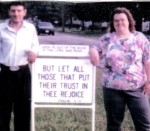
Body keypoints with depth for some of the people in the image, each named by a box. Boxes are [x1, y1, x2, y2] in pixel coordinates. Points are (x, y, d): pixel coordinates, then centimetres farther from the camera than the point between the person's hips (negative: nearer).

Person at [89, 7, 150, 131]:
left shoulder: (139, 38, 1)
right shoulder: (106, 38, 4)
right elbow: (96, 48, 14)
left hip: (136, 88, -1)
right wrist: (93, 50, -12)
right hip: (112, 88, 1)